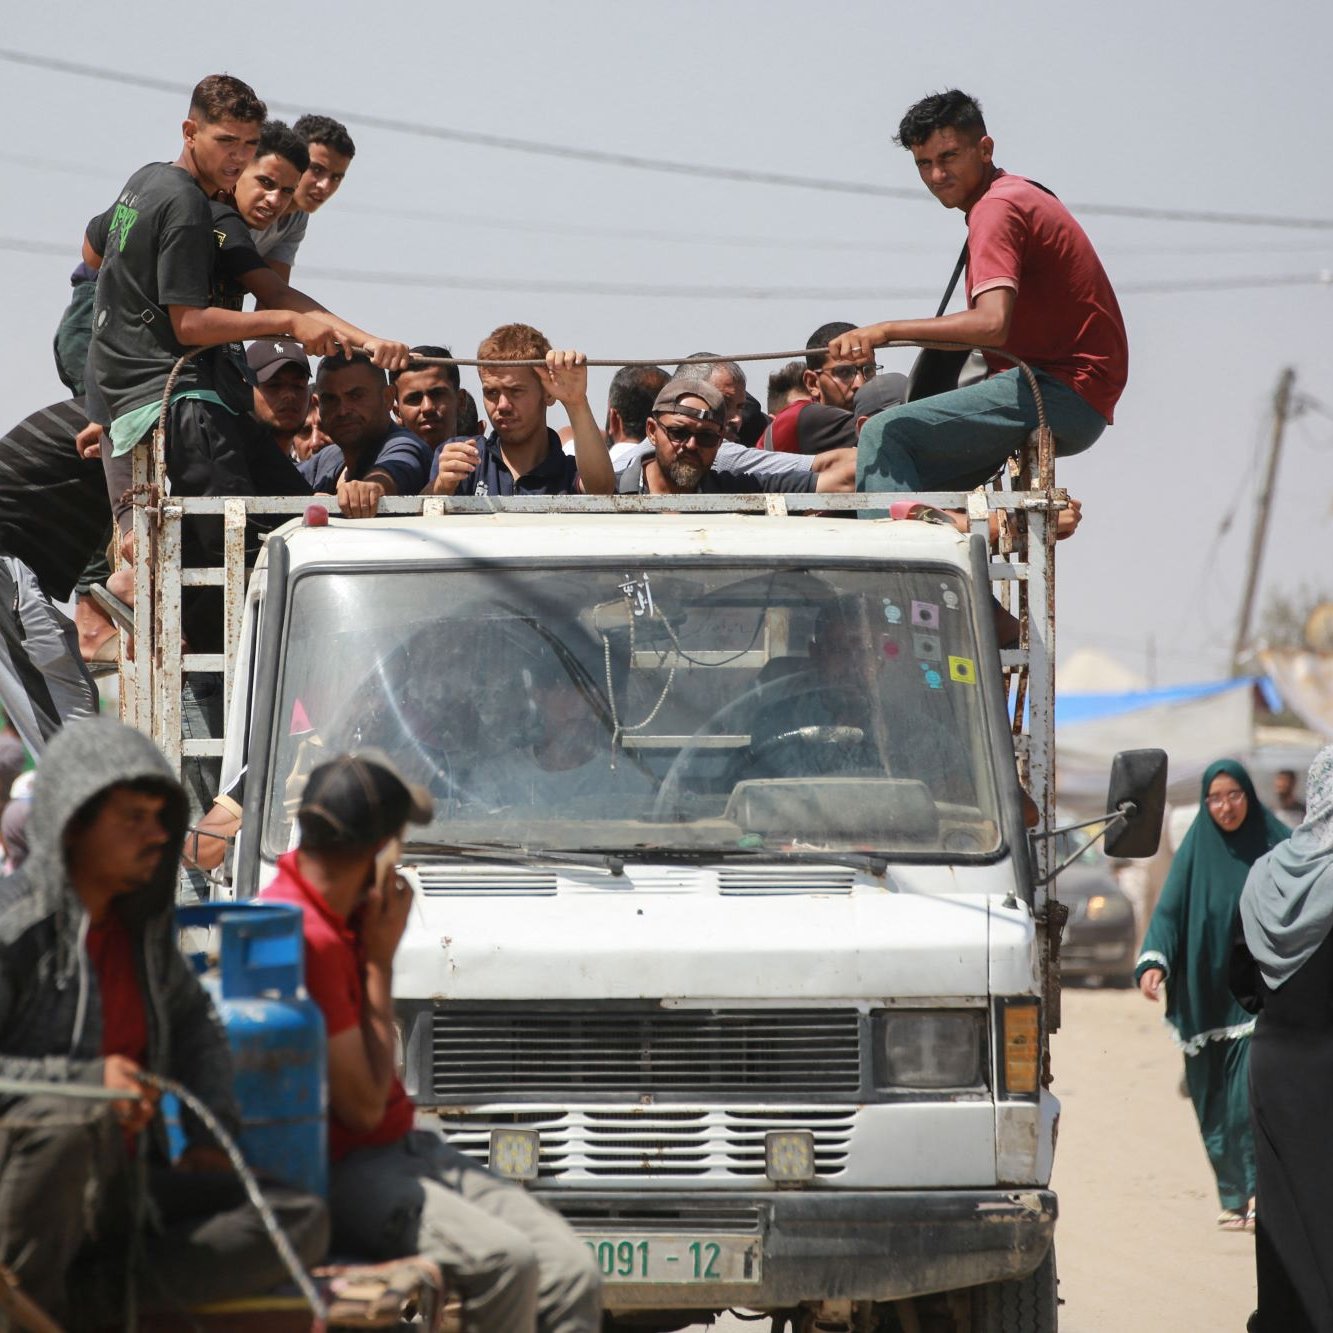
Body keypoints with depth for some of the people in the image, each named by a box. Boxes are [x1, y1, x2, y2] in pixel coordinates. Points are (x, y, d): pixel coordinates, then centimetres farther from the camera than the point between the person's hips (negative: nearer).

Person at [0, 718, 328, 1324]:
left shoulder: (141, 921, 11)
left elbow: (192, 1019, 29)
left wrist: (213, 1132, 13)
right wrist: (87, 1081, -26)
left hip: (126, 1190, 8)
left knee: (301, 1224, -11)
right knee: (73, 1118, -41)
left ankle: (87, 1291, -22)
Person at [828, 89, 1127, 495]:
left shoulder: (996, 208, -13)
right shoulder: (1019, 195, 21)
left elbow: (991, 325, -28)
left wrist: (888, 331, -28)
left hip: (1062, 394, -11)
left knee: (884, 435, -20)